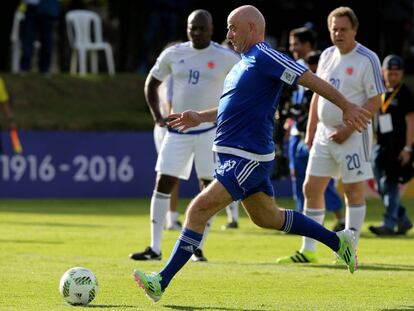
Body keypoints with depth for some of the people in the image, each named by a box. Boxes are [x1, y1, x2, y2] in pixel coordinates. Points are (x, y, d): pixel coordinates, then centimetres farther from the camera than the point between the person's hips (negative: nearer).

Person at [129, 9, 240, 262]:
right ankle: (155, 249, 0)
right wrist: (157, 116, 6)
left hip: (210, 131, -3)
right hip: (178, 130, 3)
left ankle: (198, 248, 8)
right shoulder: (173, 54, 4)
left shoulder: (226, 58, -5)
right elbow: (152, 83, 17)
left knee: (209, 187, -2)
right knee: (163, 184, -3)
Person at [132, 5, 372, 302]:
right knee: (268, 217, 21)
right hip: (239, 156, 11)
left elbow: (310, 79, -16)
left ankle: (162, 281, -15)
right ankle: (338, 241, 31)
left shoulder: (264, 57, -14)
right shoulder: (246, 62, 16)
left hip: (248, 159, -11)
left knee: (198, 210, -15)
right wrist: (200, 117, 18)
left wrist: (346, 106, -17)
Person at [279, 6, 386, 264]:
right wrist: (311, 131, 12)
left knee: (354, 190, -2)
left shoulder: (367, 59, -10)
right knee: (311, 188, 5)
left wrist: (348, 129, -18)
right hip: (324, 133, 7)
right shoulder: (327, 56, 11)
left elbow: (375, 100, -13)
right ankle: (308, 251, 11)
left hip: (353, 135, -7)